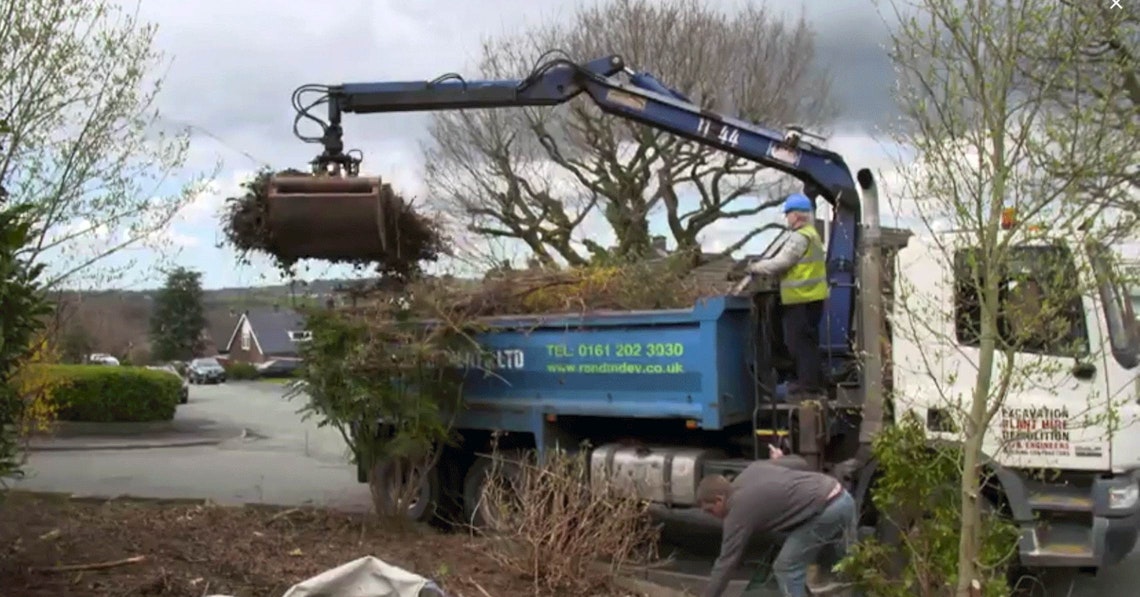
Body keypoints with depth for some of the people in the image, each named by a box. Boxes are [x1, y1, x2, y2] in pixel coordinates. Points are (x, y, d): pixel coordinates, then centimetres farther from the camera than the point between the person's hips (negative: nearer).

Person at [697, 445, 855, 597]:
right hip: (843, 497, 9)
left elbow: (726, 563, -3)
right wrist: (776, 459, 54)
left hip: (826, 510, -9)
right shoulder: (752, 469, 15)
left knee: (786, 568, 1)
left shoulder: (739, 510, -6)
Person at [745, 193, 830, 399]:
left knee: (800, 341, -4)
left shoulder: (800, 237, -16)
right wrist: (762, 265, 11)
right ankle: (812, 381, 23)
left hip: (802, 299, -10)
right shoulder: (811, 234, 18)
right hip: (810, 296, 10)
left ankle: (808, 383, -1)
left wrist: (755, 267, -4)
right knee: (807, 341, 16)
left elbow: (779, 263, -17)